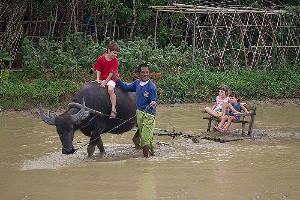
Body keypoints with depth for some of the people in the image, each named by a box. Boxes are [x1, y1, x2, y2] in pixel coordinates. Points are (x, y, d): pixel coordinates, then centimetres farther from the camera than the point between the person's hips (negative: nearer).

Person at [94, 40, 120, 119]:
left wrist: (105, 82, -18)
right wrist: (98, 79, -13)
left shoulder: (115, 61, -9)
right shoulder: (101, 59, -3)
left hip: (111, 79, -4)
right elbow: (99, 70, 3)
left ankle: (113, 110, -31)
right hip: (102, 78, 4)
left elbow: (111, 74, -13)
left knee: (110, 89, -30)